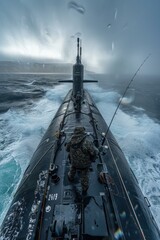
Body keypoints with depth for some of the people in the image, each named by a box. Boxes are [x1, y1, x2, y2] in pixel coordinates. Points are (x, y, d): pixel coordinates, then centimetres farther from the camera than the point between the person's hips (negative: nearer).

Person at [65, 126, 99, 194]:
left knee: (73, 169, 37)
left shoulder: (71, 140, -21)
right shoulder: (88, 141, -36)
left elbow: (67, 149, -4)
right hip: (85, 163, -3)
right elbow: (95, 152, -28)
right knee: (84, 175, 26)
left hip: (74, 161, 3)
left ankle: (70, 177, 67)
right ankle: (84, 188, 50)